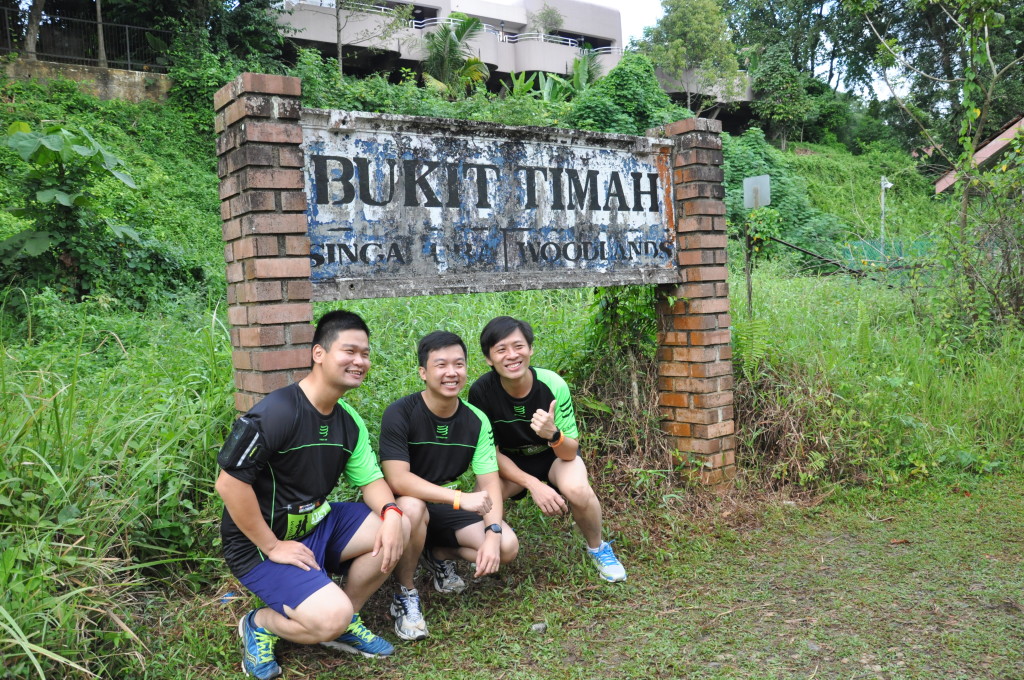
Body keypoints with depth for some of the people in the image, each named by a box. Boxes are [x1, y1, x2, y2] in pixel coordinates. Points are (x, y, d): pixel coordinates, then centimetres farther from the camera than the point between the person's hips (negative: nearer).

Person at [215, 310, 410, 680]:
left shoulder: (349, 421, 2)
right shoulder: (276, 412, -24)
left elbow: (370, 479, 6)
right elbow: (229, 482, -26)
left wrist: (391, 513, -17)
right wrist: (272, 547, -21)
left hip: (316, 524, 8)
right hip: (262, 543, -8)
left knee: (398, 527, -7)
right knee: (331, 617, -25)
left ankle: (344, 621, 10)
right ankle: (260, 623, 7)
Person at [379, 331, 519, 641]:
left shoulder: (476, 420, -8)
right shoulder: (400, 414, -21)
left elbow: (489, 480, -9)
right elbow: (397, 480, -30)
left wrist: (493, 533, -26)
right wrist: (462, 498, -38)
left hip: (449, 508, 4)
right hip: (407, 507, -4)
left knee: (507, 546, -17)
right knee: (412, 506, -39)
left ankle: (440, 555, 13)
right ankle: (404, 594, -13)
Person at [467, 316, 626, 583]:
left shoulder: (553, 385, -28)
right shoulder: (481, 391, -25)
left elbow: (570, 453, -23)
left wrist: (553, 435, -46)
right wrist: (533, 484, -26)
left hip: (555, 454, -1)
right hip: (510, 462, 1)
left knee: (577, 490, -33)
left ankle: (597, 549, -1)